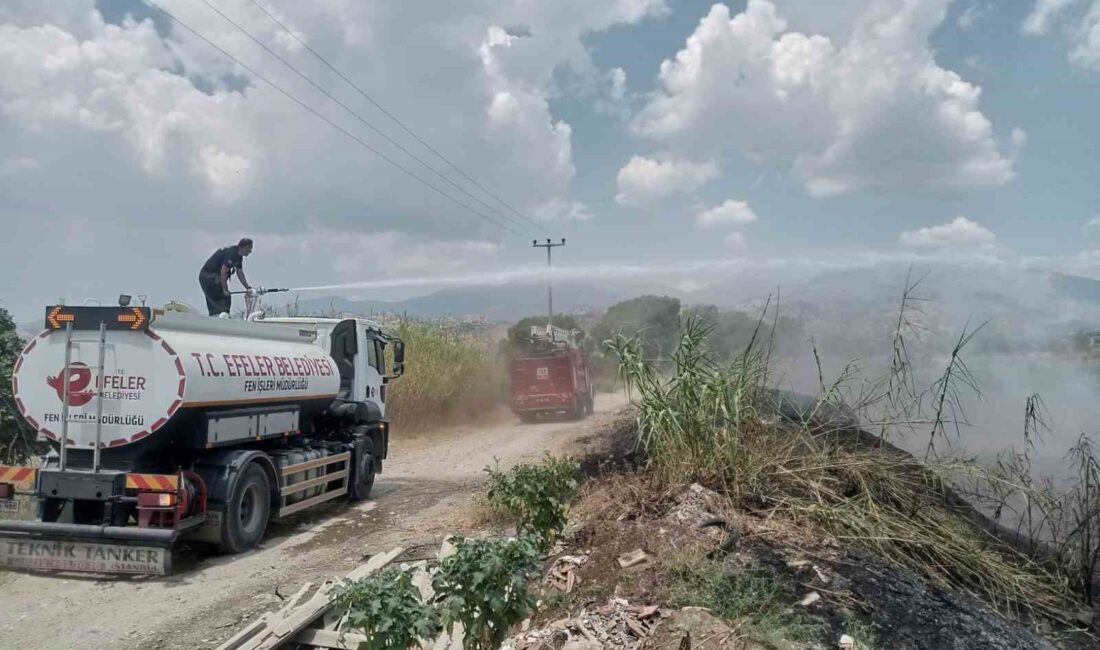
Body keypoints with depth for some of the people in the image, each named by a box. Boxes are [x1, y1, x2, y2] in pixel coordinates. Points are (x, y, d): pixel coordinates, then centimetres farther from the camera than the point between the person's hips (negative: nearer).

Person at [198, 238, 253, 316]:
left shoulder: (239, 257, 9)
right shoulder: (231, 253, -22)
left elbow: (240, 273, 14)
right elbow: (224, 271, -26)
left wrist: (248, 288, 10)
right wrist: (225, 289, -24)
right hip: (208, 276, -10)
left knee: (213, 302, 13)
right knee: (225, 298, -11)